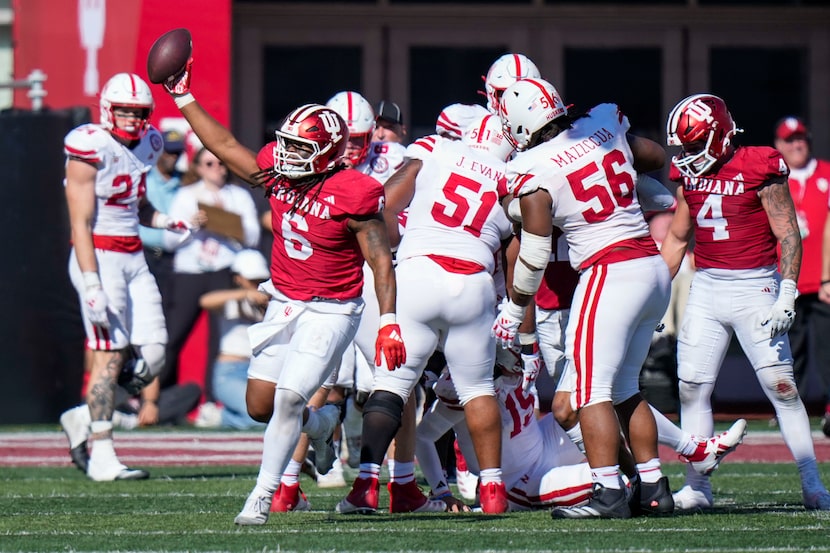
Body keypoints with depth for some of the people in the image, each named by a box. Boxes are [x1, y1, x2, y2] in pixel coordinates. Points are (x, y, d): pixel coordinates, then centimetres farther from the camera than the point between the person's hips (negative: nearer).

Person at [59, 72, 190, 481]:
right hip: (99, 257, -8)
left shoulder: (144, 146, 11)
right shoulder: (90, 150, -13)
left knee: (151, 359, 1)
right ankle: (101, 458, -2)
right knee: (110, 356, -7)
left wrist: (165, 220, 4)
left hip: (133, 258, 8)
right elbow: (80, 223, -15)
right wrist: (92, 285, -21)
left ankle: (83, 419, 19)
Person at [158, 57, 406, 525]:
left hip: (330, 311, -7)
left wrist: (389, 322, -24)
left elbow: (382, 262, -18)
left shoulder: (353, 196, -19)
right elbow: (226, 146, 9)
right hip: (284, 305, 7)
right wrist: (184, 98, 7)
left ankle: (263, 496, -5)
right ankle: (324, 421, 36)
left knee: (288, 398, -15)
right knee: (260, 404, 6)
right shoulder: (280, 173, -2)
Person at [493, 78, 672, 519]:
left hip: (610, 273, -7)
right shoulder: (605, 126, 7)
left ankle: (608, 494, -11)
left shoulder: (533, 172, -9)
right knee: (625, 387, 16)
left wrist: (513, 311, 7)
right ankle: (654, 490, 15)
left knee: (593, 390, -4)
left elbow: (534, 255, -5)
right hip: (655, 265, 7)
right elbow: (656, 158, 26)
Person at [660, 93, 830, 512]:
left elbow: (789, 235, -10)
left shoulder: (759, 171, -10)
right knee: (692, 387, 0)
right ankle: (697, 486, 7)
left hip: (754, 287, -6)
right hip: (706, 287, 6)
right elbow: (676, 239, 19)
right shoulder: (688, 176, 8)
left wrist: (787, 294, -17)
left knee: (781, 386, -7)